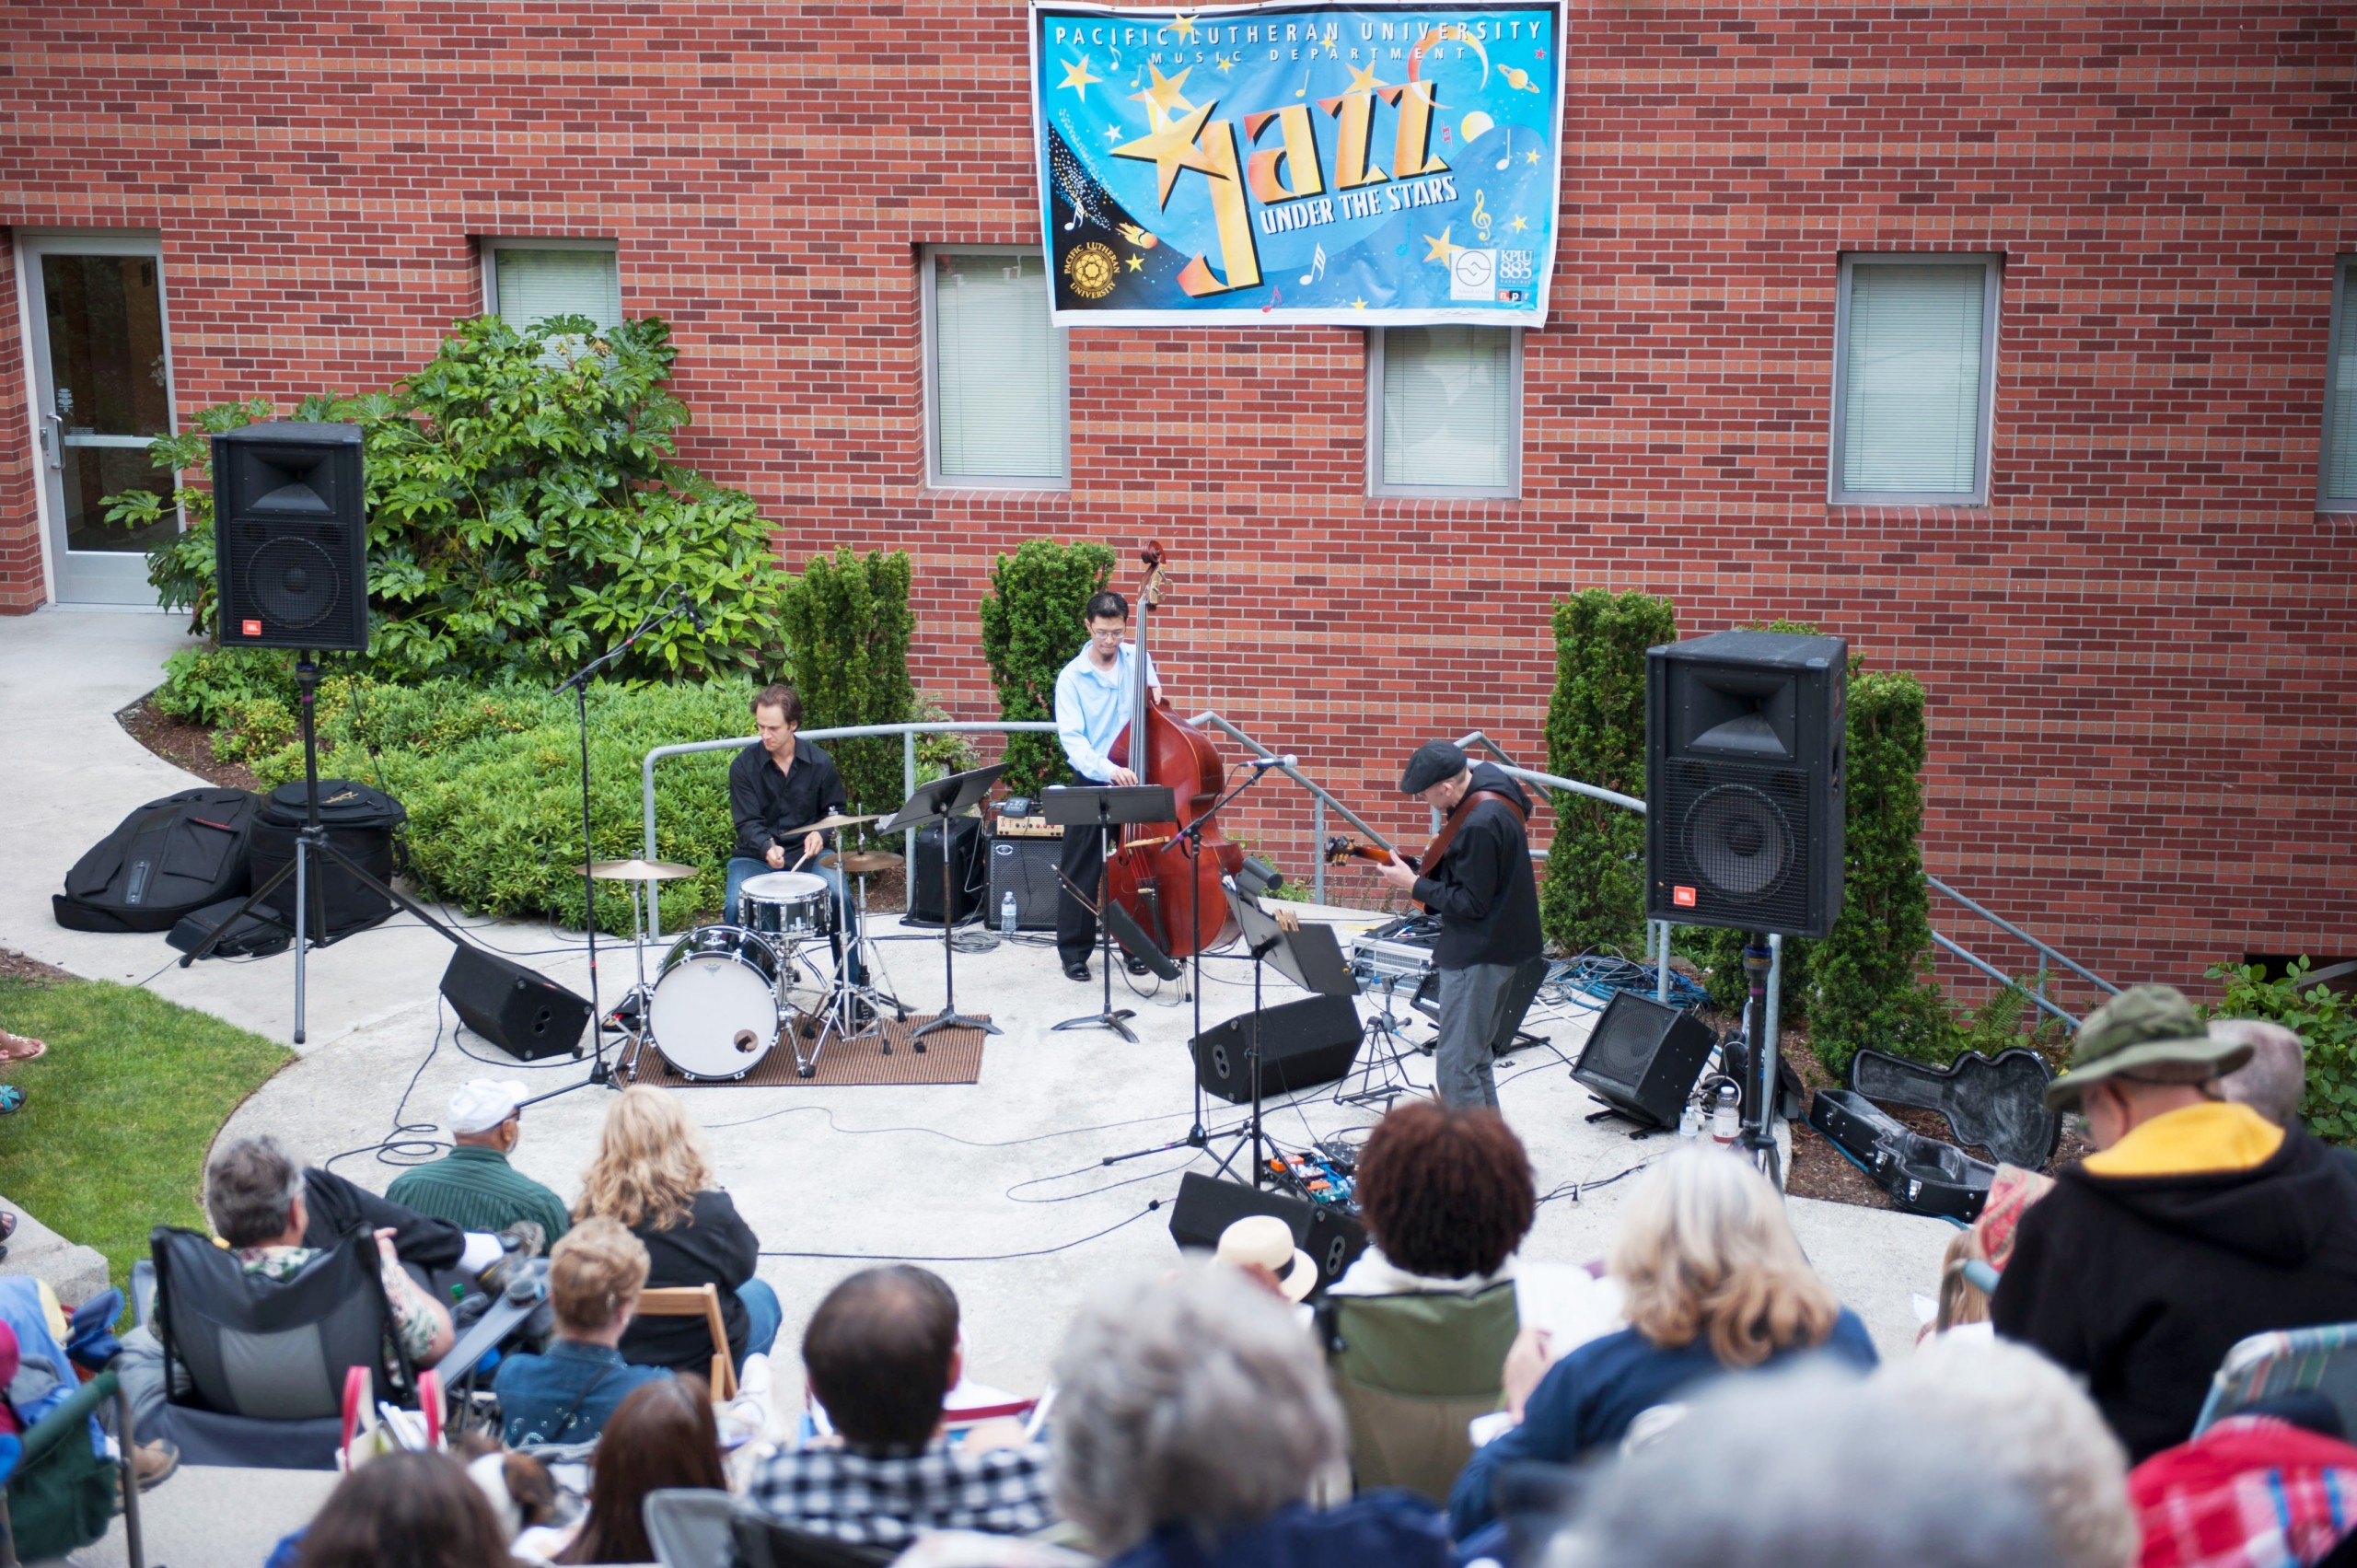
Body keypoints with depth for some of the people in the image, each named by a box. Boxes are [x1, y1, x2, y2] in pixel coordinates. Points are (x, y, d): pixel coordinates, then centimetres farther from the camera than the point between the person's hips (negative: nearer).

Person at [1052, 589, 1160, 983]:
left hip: (1136, 781, 3)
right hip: (1092, 784, -3)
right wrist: (1108, 770, -33)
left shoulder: (1138, 660, 2)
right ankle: (1074, 953, 12)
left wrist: (1155, 691, -6)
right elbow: (1072, 739, -17)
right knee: (1081, 873, 1)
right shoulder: (1072, 677, -8)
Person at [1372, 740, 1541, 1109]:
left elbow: (1471, 903, -23)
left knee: (1456, 1066, -7)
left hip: (1478, 955, -11)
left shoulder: (1479, 824, -27)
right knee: (1476, 1057, 20)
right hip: (1499, 945, 11)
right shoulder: (1487, 783, 5)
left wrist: (1413, 884, -14)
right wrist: (1414, 869, 7)